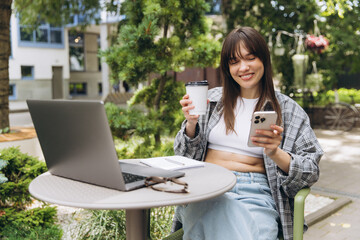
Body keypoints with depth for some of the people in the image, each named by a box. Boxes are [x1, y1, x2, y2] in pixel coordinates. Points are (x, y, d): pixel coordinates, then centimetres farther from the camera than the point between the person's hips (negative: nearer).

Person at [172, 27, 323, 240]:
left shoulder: (287, 110, 9)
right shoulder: (213, 99, 15)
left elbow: (311, 171, 3)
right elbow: (186, 155, 16)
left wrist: (275, 153, -16)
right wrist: (191, 124, -4)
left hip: (255, 191, -1)